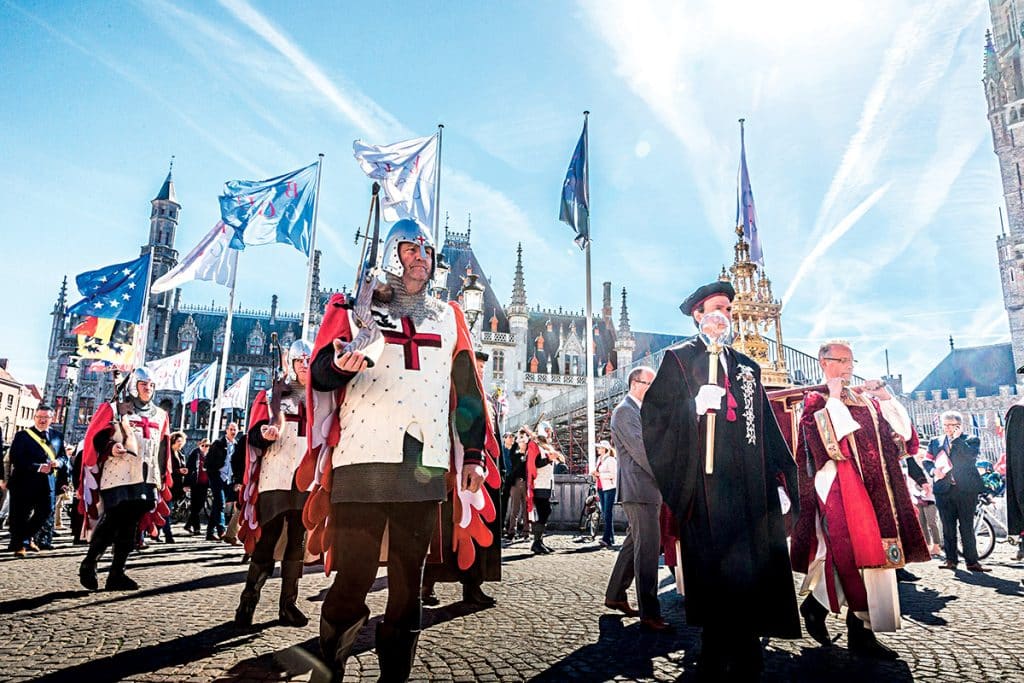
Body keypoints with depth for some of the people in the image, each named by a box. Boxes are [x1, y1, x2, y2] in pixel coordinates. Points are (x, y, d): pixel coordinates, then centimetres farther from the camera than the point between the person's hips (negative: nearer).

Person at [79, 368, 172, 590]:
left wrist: (163, 480, 17)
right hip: (117, 477, -4)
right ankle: (88, 564, 13)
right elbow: (95, 438, 1)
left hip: (147, 480, 5)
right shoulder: (114, 409, 3)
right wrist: (110, 447, -18)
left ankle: (117, 574, 9)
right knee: (111, 522, -8)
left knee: (131, 526, 3)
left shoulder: (160, 415, 17)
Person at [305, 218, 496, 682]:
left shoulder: (448, 318, 18)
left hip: (425, 468, 3)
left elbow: (467, 391, 17)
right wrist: (339, 365, -22)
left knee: (408, 582, 8)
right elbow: (320, 374, 1)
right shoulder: (355, 309, 10)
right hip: (362, 463, -3)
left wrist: (475, 453, 10)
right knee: (353, 579, -2)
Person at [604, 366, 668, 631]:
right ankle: (649, 613, -4)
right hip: (639, 490, -10)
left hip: (650, 489, 10)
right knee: (648, 548, -9)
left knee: (634, 544, 16)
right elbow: (640, 450, -18)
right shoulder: (624, 411, -11)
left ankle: (615, 596, 27)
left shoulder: (642, 411, 19)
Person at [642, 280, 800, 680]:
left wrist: (782, 477, 13)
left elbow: (767, 428, 19)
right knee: (717, 575, -5)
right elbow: (654, 415, -4)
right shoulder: (679, 359, 5)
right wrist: (695, 405, -19)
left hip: (751, 490, 5)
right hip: (707, 486, -5)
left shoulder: (747, 367, 21)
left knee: (754, 571, 4)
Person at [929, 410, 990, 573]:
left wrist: (957, 438, -10)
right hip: (944, 490, 3)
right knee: (948, 528, 5)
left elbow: (971, 455, -14)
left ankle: (972, 561, 6)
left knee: (967, 527, -1)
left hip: (966, 489, -3)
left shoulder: (971, 440, 6)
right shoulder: (935, 442, 16)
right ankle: (951, 559, 12)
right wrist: (934, 470, -9)